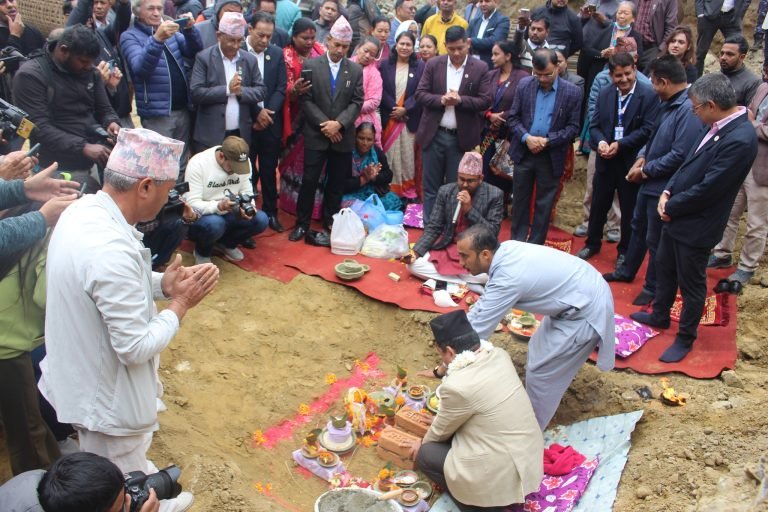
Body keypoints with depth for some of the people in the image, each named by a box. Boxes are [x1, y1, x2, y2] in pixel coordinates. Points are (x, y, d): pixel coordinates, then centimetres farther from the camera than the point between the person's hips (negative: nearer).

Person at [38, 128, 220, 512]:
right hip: (109, 398, -9)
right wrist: (180, 303, -16)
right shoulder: (111, 250, -36)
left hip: (84, 377, 9)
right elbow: (136, 348, -29)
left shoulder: (82, 211, -6)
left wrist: (163, 283, -5)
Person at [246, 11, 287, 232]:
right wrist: (257, 112, -13)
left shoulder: (277, 53, 6)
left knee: (269, 170, 10)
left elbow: (281, 88, 3)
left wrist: (268, 113, -9)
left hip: (271, 121, 3)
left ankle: (270, 212, 20)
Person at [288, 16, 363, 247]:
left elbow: (357, 102, 0)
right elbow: (306, 100, -5)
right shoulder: (311, 65, 0)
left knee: (336, 184, 6)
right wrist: (325, 124, -13)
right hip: (316, 135, -2)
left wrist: (339, 124, -14)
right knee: (309, 181, -1)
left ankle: (329, 225, 16)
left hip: (343, 135, 2)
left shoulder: (356, 69, 5)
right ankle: (302, 224, 10)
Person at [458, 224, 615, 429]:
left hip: (587, 311, -9)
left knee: (540, 371, 0)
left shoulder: (507, 278, -29)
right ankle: (530, 411, 40)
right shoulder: (505, 251, -4)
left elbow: (477, 331, -22)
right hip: (585, 291, 9)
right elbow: (484, 302, 9)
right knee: (539, 350, 21)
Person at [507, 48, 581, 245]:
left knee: (544, 204, 7)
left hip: (551, 156, -2)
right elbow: (512, 117, 1)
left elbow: (573, 127, -6)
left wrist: (548, 141, -18)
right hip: (524, 152, 2)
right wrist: (526, 137, -15)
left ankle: (536, 246, 20)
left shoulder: (572, 92, -6)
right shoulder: (524, 85, 0)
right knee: (520, 200, 11)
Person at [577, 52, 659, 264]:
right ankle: (592, 243, 33)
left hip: (631, 161, -4)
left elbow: (648, 129, -15)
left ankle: (625, 251, 25)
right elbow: (594, 125, 4)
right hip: (606, 160, 4)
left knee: (629, 210, 9)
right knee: (598, 205, 15)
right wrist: (600, 141, -16)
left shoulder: (649, 95, -10)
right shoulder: (605, 93, 5)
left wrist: (621, 144, -22)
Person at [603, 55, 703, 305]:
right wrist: (642, 158, -1)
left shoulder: (689, 111, -26)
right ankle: (627, 271, 43)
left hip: (663, 187, -9)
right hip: (649, 182, 9)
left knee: (655, 240, 7)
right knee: (638, 226, 24)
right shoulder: (669, 104, 4)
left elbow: (679, 156, -29)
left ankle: (652, 287, 26)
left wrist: (646, 170, -17)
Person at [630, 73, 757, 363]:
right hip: (676, 217, 9)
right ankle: (660, 316, 47)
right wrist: (668, 192, -3)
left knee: (691, 284, 9)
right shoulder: (717, 126, -1)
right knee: (664, 268, 25)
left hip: (696, 226, -9)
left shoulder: (739, 140, -28)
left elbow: (707, 189, -25)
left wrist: (671, 206, -13)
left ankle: (685, 338, 29)